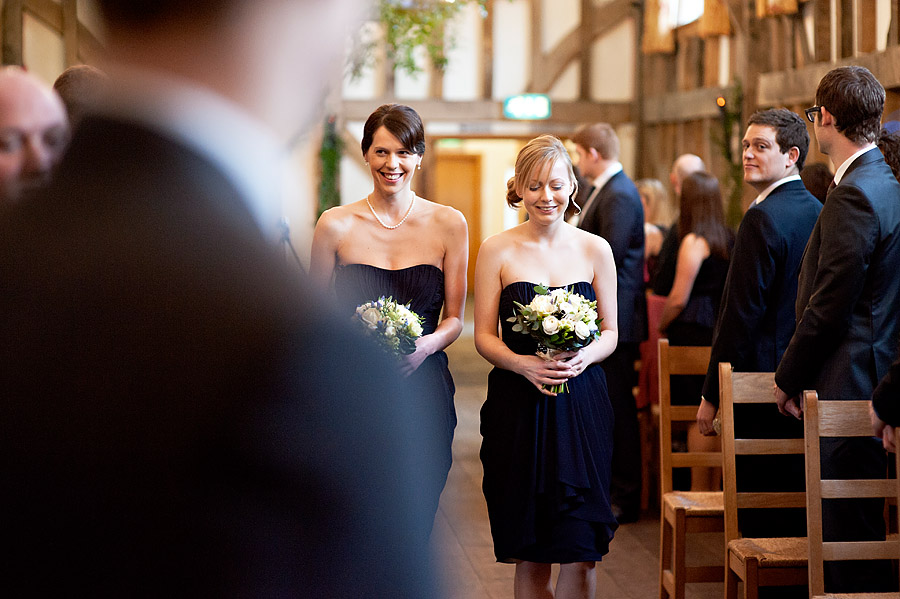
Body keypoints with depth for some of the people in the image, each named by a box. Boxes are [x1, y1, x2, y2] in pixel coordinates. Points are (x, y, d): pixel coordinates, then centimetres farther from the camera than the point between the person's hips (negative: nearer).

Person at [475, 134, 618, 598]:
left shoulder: (595, 250, 6)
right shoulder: (497, 251, 1)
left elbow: (610, 332, 9)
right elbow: (484, 336, 1)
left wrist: (584, 356, -12)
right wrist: (523, 364, -18)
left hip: (581, 405, 1)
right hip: (518, 406, -1)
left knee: (581, 550, -5)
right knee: (529, 553, 4)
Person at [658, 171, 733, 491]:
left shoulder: (694, 241, -11)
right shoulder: (729, 239, 8)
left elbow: (678, 298, -12)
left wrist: (661, 327, 3)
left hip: (694, 333, -7)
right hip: (721, 335, 7)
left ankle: (699, 492, 0)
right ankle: (716, 488, 18)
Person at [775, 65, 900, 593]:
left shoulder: (855, 194, -18)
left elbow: (828, 308, -19)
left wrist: (789, 378, -7)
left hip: (849, 384, -10)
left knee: (851, 527, -4)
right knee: (850, 521, 15)